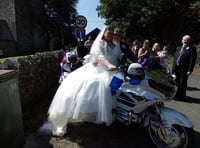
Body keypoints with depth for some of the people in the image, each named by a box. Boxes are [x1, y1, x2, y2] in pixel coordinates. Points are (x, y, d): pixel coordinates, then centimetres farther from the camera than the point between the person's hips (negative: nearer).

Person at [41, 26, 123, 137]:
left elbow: (120, 59, 19)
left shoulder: (117, 47, 20)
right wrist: (109, 64, -36)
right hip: (97, 70, -5)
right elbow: (100, 55, -19)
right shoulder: (99, 43, 1)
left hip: (110, 73, 6)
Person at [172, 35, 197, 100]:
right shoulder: (178, 48, 16)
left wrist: (190, 70, -16)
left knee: (182, 83, 1)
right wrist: (173, 68, 9)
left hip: (184, 69, -6)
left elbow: (192, 60, -10)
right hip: (176, 68, 6)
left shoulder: (192, 49, -3)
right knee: (176, 82, 13)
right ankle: (176, 95, 27)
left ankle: (181, 96, 14)